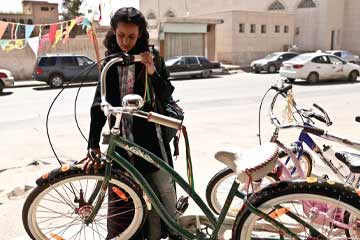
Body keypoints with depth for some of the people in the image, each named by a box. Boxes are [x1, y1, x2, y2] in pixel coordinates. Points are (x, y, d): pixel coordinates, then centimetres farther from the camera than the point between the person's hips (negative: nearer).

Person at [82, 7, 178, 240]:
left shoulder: (152, 57, -1)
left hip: (151, 135, -2)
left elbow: (166, 95, -2)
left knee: (163, 187, 4)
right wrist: (93, 144, -4)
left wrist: (153, 73, -21)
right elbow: (100, 103, 2)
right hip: (121, 137, 2)